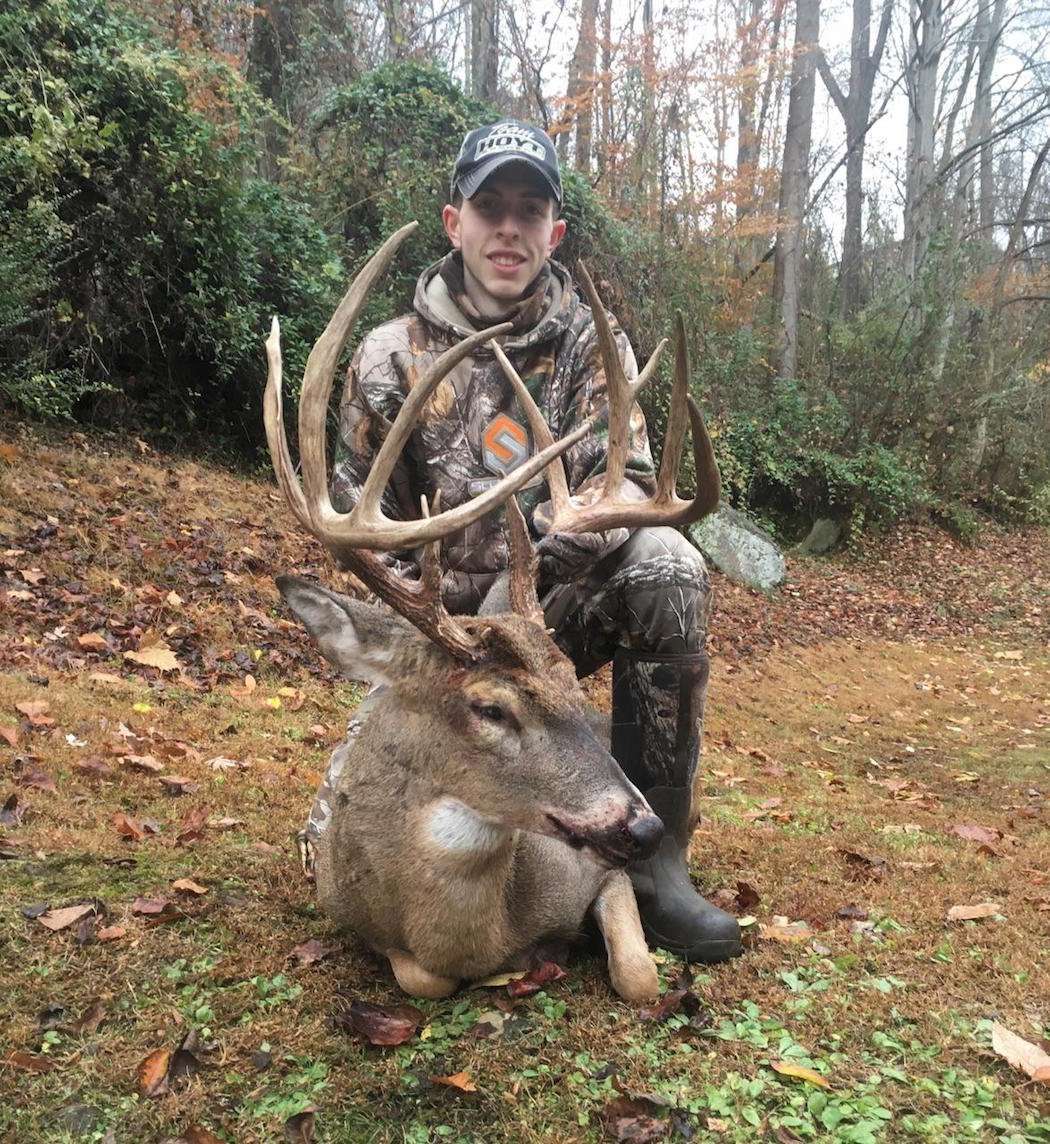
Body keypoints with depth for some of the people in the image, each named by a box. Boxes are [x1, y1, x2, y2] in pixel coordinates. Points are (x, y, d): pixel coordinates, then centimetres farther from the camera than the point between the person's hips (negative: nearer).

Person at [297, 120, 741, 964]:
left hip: (556, 611, 0)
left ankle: (655, 865, -21)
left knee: (667, 563, -32)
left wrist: (555, 538, -35)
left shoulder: (592, 346, -2)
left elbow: (628, 483, -13)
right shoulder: (390, 359, -3)